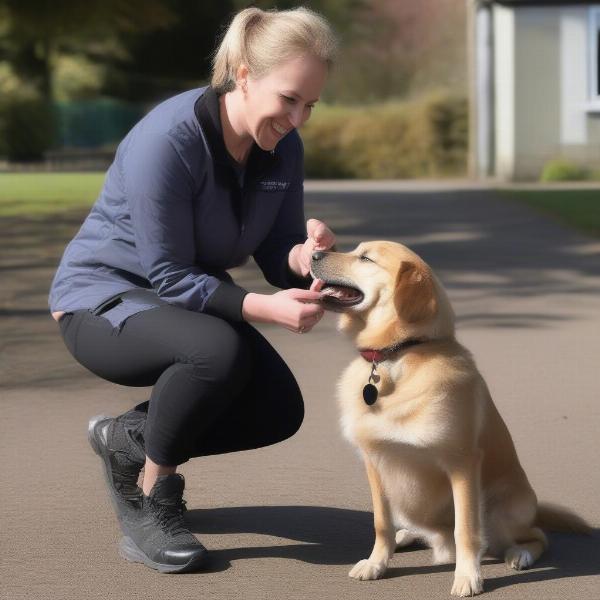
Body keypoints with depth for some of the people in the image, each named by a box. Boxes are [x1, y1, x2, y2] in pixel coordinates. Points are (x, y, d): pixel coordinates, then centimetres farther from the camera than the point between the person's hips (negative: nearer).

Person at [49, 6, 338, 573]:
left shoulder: (282, 146, -8)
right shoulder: (166, 140, -29)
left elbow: (276, 257, -3)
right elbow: (170, 277, -26)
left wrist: (303, 255, -28)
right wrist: (264, 307, -37)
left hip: (187, 302, 7)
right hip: (101, 297, -7)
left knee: (279, 410, -11)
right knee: (218, 351, -36)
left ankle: (124, 438, 12)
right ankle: (151, 502, -14)